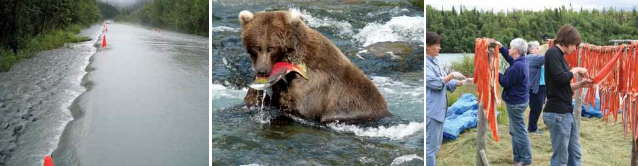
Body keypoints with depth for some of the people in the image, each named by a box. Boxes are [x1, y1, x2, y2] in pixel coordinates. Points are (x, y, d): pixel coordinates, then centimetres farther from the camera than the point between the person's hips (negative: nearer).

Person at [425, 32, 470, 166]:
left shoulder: (434, 61, 13)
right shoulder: (426, 63, -16)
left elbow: (444, 82, 19)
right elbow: (435, 83, -22)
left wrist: (463, 82, 10)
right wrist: (452, 75, -12)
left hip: (438, 109, 10)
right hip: (431, 110, -10)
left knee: (436, 144, 18)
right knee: (430, 145, -4)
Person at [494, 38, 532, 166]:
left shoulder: (517, 66, -25)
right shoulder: (522, 61, 5)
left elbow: (505, 82, -19)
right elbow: (510, 59, 25)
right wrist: (501, 48, 15)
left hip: (515, 102, -10)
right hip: (519, 100, 10)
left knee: (519, 131, 0)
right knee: (515, 130, 18)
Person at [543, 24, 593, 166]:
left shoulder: (559, 55, 16)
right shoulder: (553, 52, -11)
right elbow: (560, 78, -23)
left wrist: (581, 84, 11)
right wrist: (575, 70, -6)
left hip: (566, 112, 10)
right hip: (557, 113, -10)